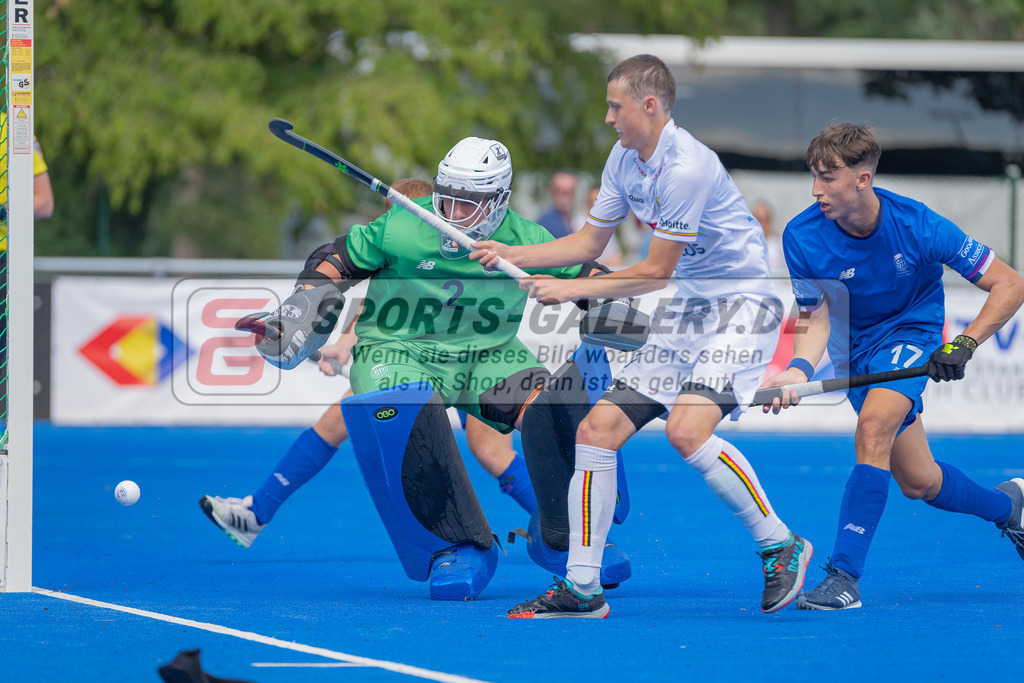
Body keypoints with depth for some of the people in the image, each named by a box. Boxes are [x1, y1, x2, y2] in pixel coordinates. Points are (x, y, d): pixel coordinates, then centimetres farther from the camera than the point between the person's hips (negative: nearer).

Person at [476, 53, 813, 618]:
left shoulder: (687, 167, -22)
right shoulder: (624, 159, 6)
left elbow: (656, 271, -18)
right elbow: (590, 241, 18)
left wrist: (573, 289, -12)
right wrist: (513, 255, 8)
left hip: (741, 303, -9)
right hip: (684, 311, 9)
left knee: (687, 429, -30)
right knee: (597, 430, 0)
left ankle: (781, 546, -12)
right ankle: (581, 587, 7)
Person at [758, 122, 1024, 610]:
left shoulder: (917, 226, -25)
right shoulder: (802, 237, -19)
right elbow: (815, 321, -9)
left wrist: (964, 345, -28)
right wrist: (799, 369, -30)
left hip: (912, 333, -4)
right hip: (857, 351, 4)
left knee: (873, 429, -32)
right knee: (919, 483, 7)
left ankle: (845, 575, -31)